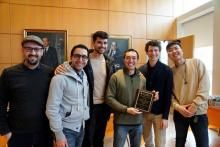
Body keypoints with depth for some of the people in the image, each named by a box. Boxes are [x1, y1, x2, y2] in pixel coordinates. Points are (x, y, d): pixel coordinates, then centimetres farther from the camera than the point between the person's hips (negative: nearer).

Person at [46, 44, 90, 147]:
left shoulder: (84, 76, 4)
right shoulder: (60, 78, -18)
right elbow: (52, 108, -18)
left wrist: (86, 117, 9)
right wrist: (59, 134, -17)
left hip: (81, 127, 7)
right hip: (66, 129, -6)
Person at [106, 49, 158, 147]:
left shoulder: (142, 78, 4)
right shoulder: (116, 76, -10)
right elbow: (109, 98, -12)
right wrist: (126, 109, -19)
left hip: (138, 121, 4)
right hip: (121, 121, -4)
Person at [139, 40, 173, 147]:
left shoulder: (166, 70, -7)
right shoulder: (141, 70, 0)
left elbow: (168, 95, -8)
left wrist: (165, 116, -11)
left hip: (159, 113, -2)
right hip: (143, 111, 3)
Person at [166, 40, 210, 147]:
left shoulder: (197, 63, -2)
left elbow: (205, 86, -9)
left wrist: (195, 105, -16)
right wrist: (178, 107, -13)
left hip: (198, 112, -2)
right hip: (179, 113, 3)